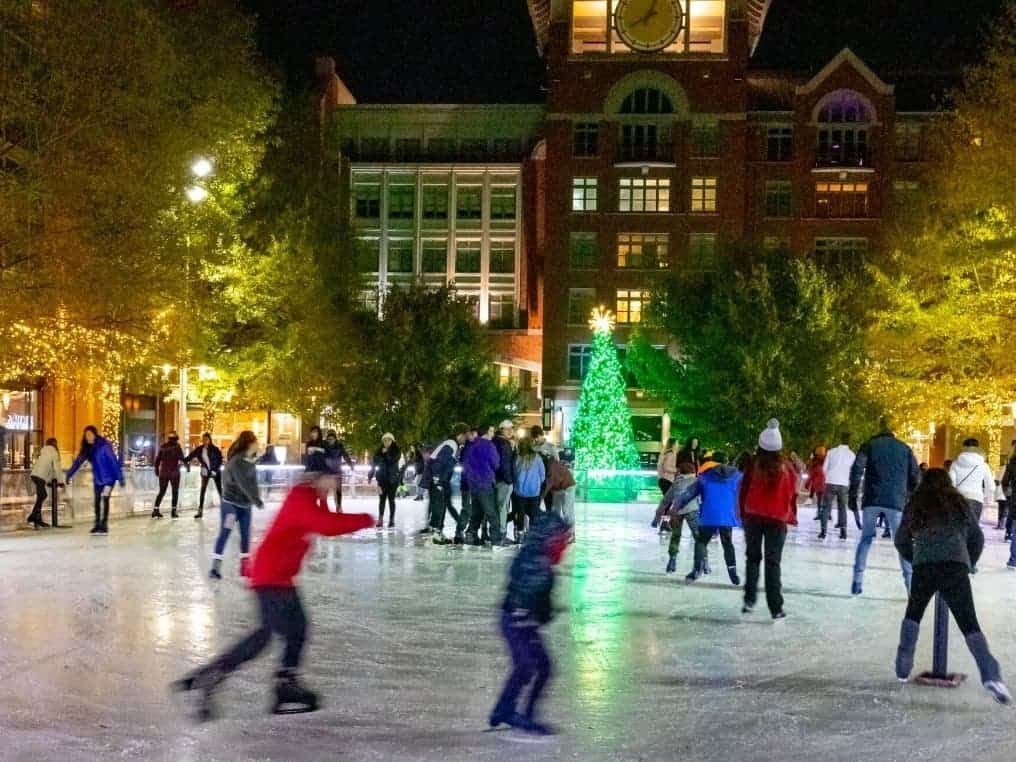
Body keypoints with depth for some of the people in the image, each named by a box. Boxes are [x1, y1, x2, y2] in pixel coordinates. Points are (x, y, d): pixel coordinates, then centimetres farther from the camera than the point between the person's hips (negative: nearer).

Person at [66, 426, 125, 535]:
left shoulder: (104, 446, -19)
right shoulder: (87, 448, 1)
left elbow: (114, 462, -20)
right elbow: (78, 461, 7)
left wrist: (120, 478, -22)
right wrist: (69, 475, 7)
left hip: (108, 477, -7)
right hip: (97, 479, 7)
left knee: (105, 498, -15)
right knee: (97, 500, 6)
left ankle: (104, 525, -13)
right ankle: (97, 525, 15)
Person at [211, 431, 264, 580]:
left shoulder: (251, 460, 3)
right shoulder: (236, 462, -21)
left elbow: (253, 482, 5)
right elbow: (244, 485, -25)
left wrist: (256, 499, -6)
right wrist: (257, 501, -24)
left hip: (245, 504, 7)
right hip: (231, 503, -7)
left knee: (246, 535, 10)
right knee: (225, 533, -5)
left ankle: (245, 566, 17)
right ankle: (215, 566, -1)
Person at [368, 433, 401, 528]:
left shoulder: (396, 451, -2)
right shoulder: (379, 451, 5)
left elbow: (393, 460, -18)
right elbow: (374, 463, 8)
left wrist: (386, 454, -15)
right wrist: (370, 476, 6)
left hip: (392, 479, -2)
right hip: (382, 478, 2)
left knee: (391, 499, 1)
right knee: (382, 499, 1)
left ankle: (391, 520, 7)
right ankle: (380, 520, 1)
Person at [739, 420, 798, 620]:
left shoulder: (753, 464, -6)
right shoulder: (786, 466, -4)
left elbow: (743, 490, -1)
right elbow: (793, 492, 2)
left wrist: (742, 514, 11)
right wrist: (792, 516, 15)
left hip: (753, 516, 0)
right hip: (777, 519, 0)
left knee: (753, 558, 16)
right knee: (773, 562, 3)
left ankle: (749, 599, 8)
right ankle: (776, 609, 1)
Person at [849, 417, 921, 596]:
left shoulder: (869, 445, 9)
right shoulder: (905, 449, 14)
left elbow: (857, 469, -4)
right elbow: (915, 476, 10)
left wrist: (853, 496, -2)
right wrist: (910, 498, 18)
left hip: (872, 500, 0)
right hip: (896, 501, 0)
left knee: (866, 538, 13)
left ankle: (857, 580, 4)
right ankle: (910, 582, -1)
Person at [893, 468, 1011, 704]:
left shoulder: (915, 505, 17)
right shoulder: (961, 504, 17)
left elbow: (901, 541, 20)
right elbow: (977, 539, 18)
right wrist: (969, 565, 32)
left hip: (924, 568, 1)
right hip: (956, 568, 0)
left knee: (913, 615, 23)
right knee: (969, 624, -2)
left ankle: (903, 668, 17)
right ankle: (990, 675, -20)